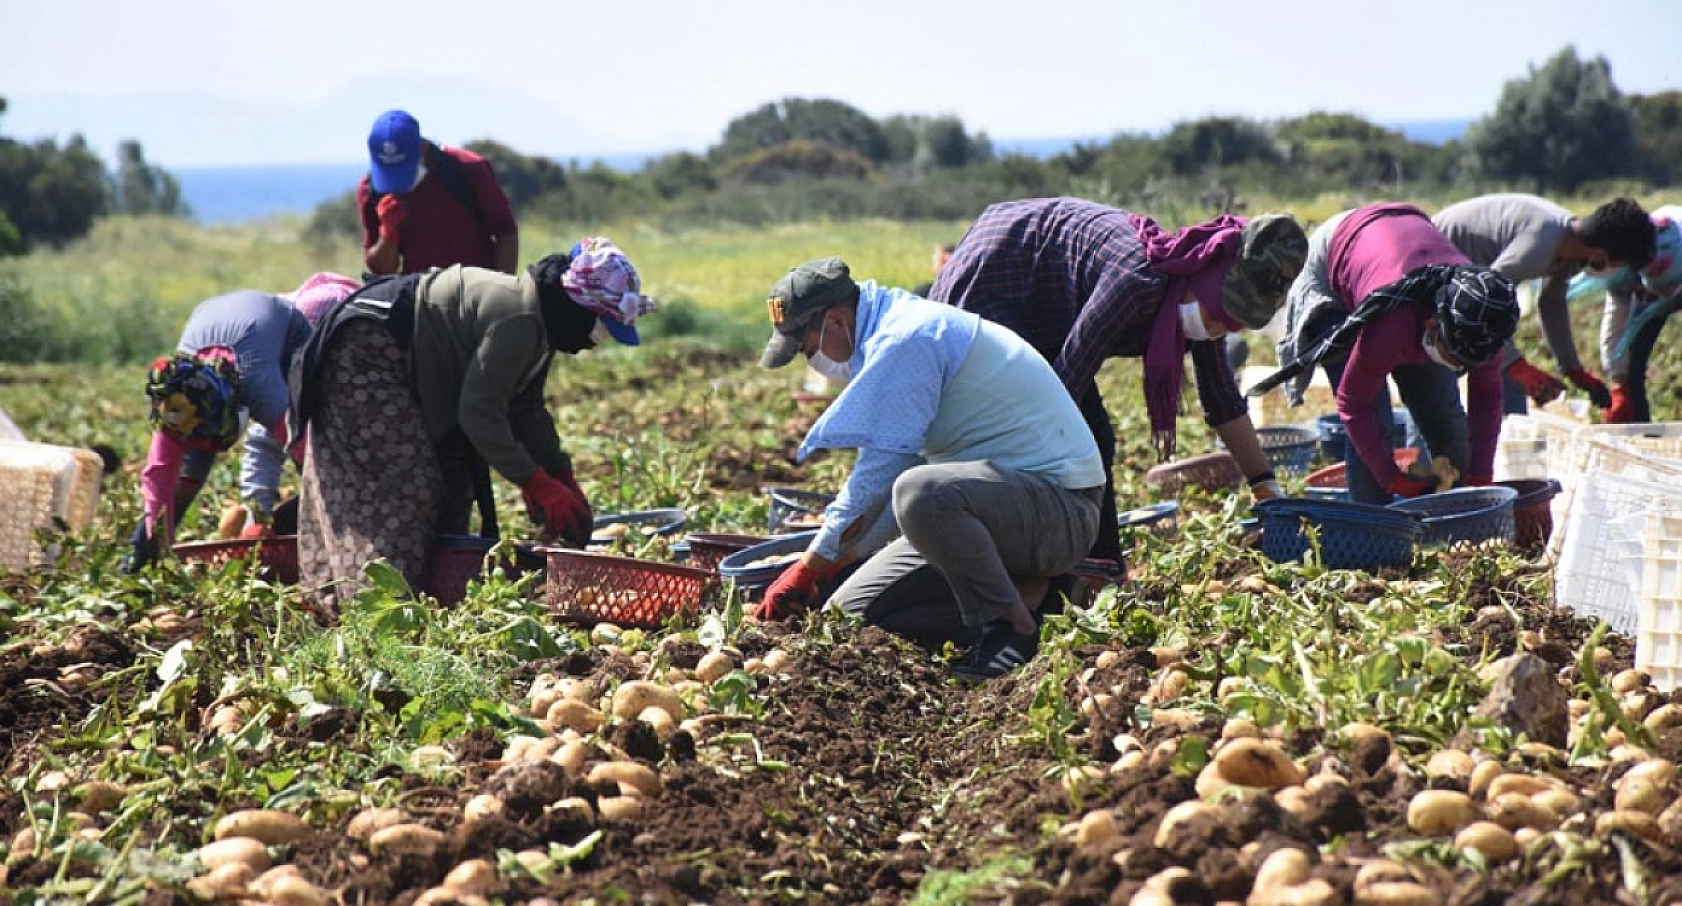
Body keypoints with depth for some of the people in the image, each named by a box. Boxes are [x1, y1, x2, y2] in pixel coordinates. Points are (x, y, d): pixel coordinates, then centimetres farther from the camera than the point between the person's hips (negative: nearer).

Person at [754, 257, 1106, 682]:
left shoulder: (905, 340, -18)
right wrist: (839, 556, 14)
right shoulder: (900, 329, 14)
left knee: (922, 493, -40)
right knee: (854, 611, 4)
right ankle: (1026, 592, 5)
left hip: (1060, 506, -10)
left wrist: (812, 566, -11)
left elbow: (881, 468, -20)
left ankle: (1012, 627, -18)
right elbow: (899, 462, 20)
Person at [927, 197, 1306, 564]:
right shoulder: (1138, 282, -37)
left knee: (1094, 442, 2)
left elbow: (1224, 402, 3)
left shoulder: (1203, 299, -10)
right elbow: (1068, 379, -35)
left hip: (1043, 317, 9)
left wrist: (1267, 487, 3)